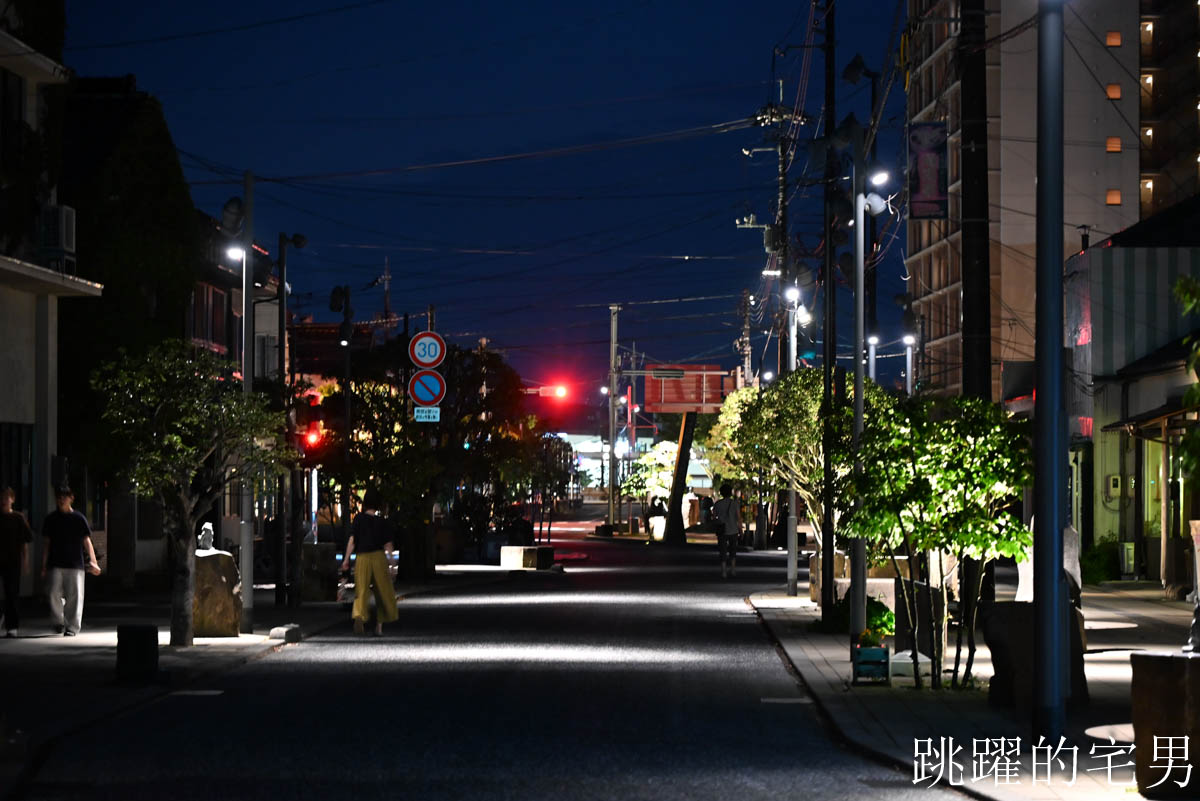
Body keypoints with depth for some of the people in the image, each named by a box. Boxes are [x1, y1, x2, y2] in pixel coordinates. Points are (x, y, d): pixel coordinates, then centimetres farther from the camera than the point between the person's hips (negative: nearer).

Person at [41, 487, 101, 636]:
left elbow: (87, 541, 3)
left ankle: (72, 627, 4)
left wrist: (92, 562, -9)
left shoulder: (78, 519, 5)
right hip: (55, 564, 2)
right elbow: (47, 544, 14)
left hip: (75, 563, -2)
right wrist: (44, 566, 11)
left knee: (74, 596, -4)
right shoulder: (51, 519, 11)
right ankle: (59, 621, 12)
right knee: (53, 592, -9)